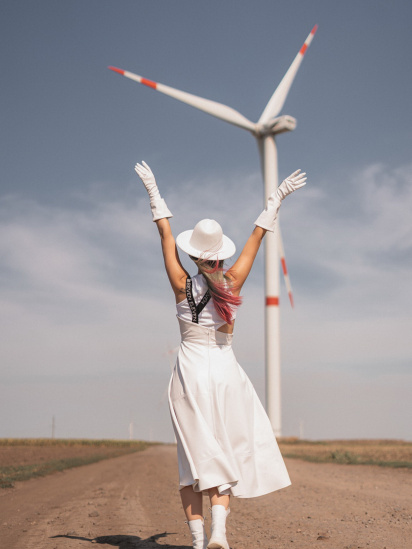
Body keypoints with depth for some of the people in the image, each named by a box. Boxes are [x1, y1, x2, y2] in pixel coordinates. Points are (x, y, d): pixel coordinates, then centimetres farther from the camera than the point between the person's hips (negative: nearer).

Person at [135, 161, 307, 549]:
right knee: (225, 453, 7)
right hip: (225, 371, 1)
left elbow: (165, 234, 2)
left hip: (189, 372, 0)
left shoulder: (182, 286, -6)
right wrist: (276, 198, 12)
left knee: (194, 457, 4)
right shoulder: (232, 283, -5)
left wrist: (153, 191, 10)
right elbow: (257, 237, 4)